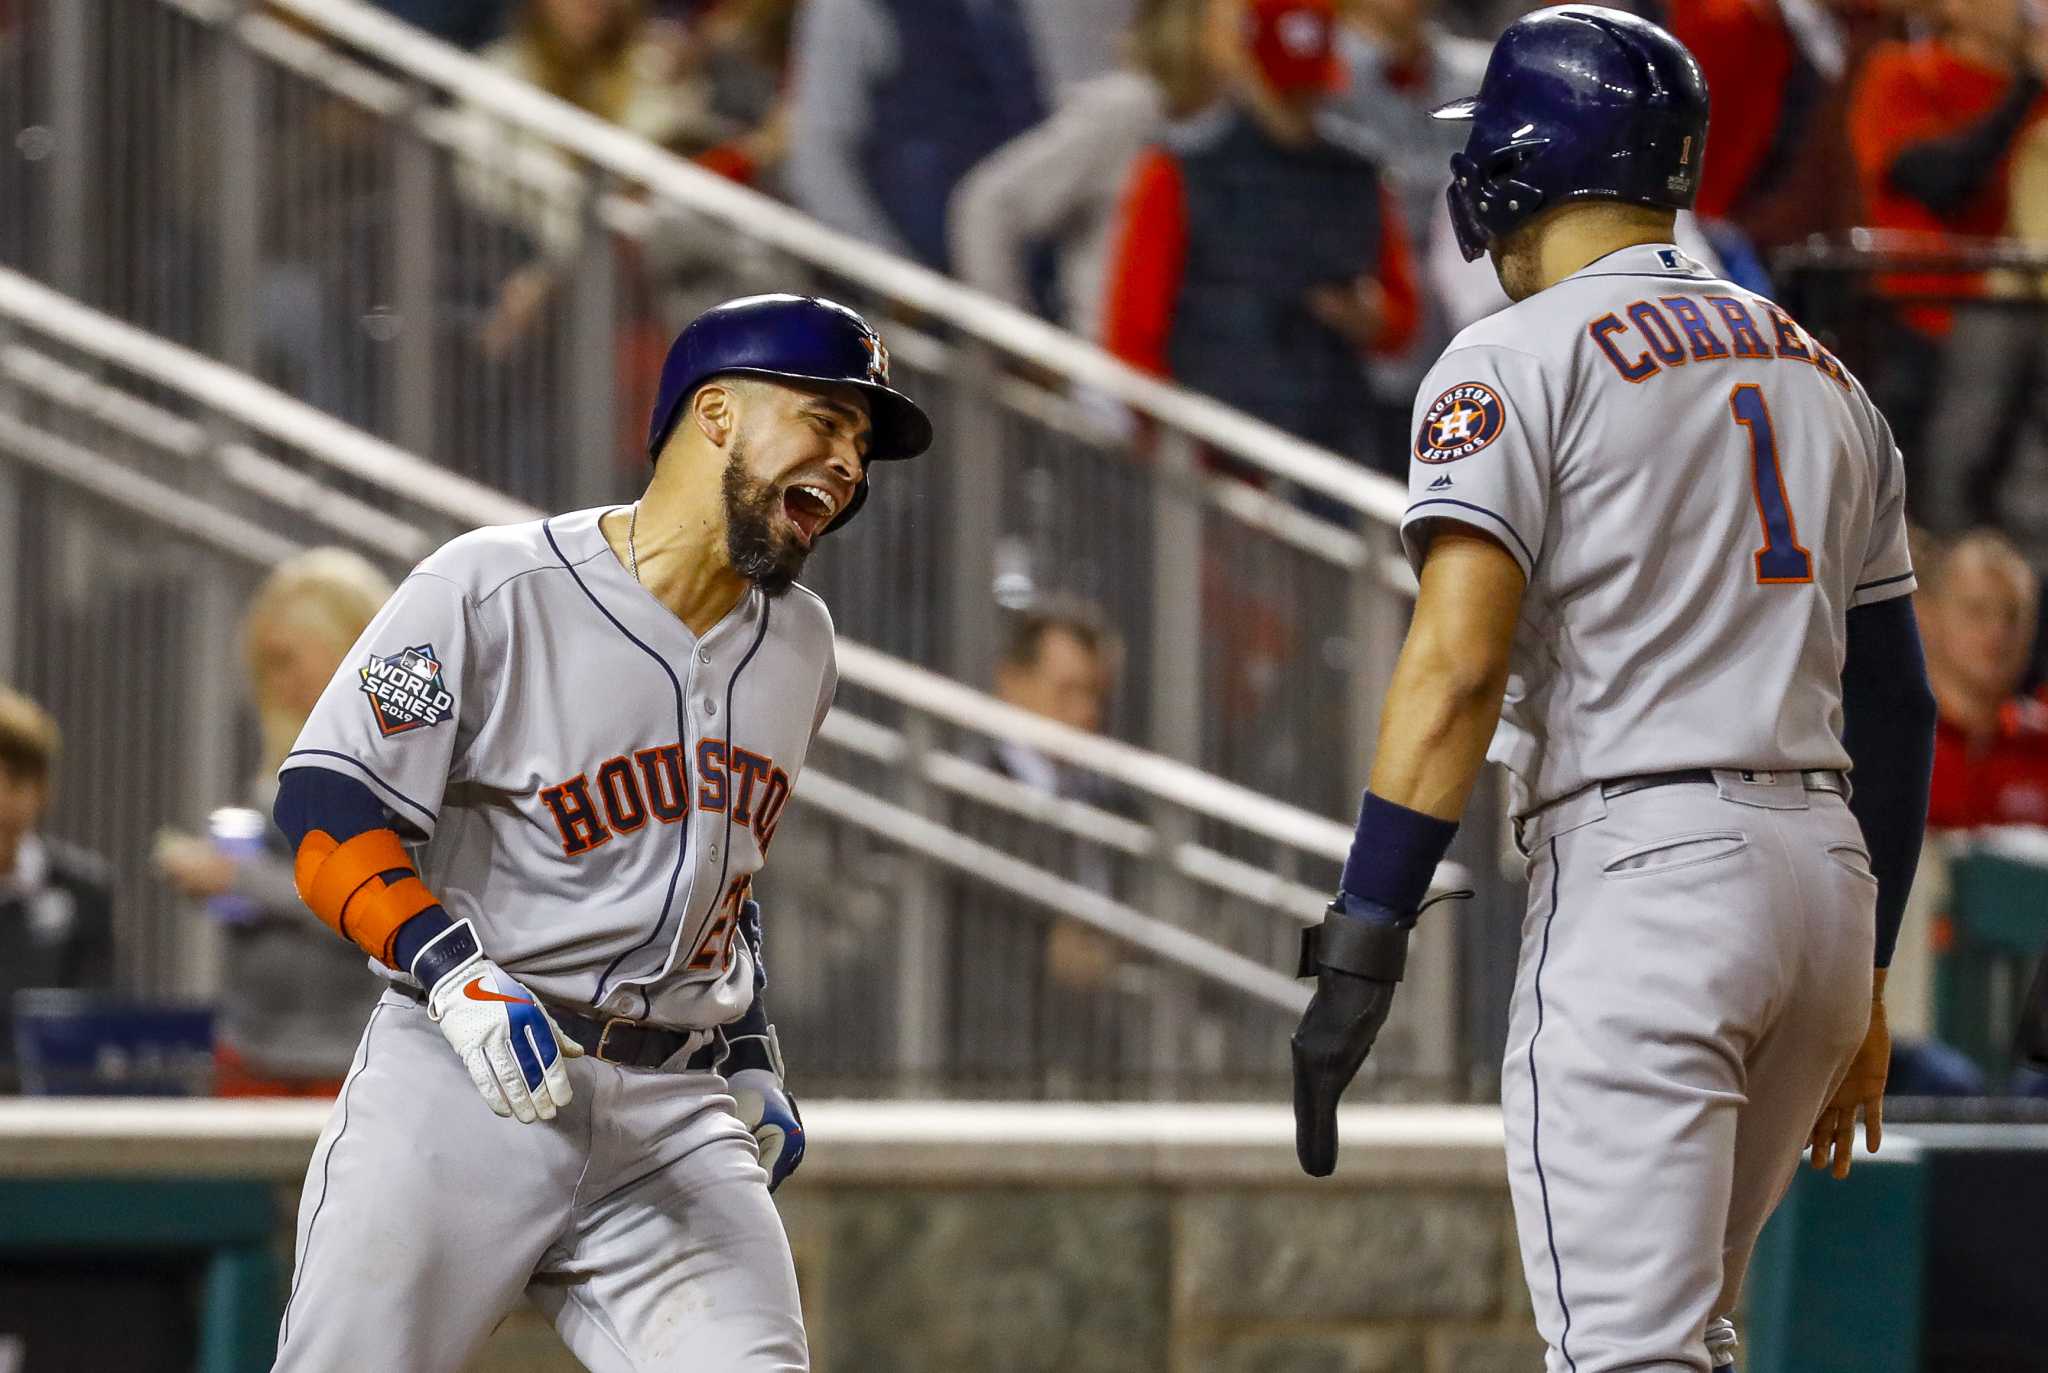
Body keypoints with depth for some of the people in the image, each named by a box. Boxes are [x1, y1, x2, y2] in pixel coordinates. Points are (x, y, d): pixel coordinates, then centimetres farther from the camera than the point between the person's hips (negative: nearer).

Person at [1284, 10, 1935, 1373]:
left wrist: (1360, 949, -19)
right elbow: (1897, 709, 19)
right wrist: (1864, 985, 25)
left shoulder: (1517, 361, -4)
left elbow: (1459, 663, -16)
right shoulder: (1823, 379, 18)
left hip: (1639, 864, -8)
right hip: (1827, 870, 8)